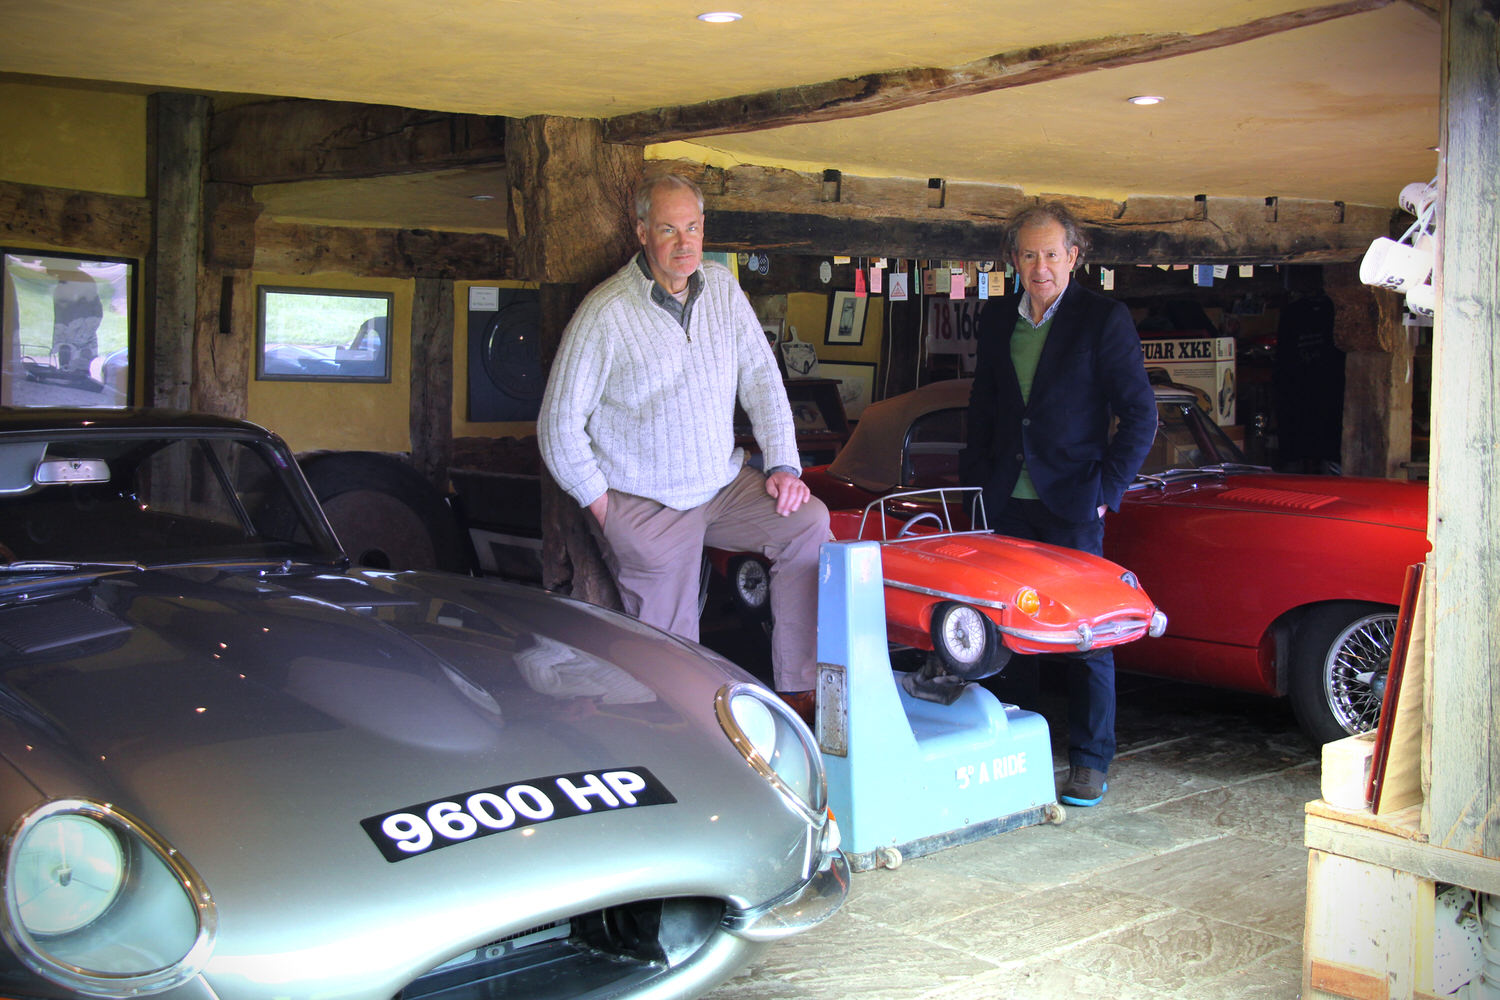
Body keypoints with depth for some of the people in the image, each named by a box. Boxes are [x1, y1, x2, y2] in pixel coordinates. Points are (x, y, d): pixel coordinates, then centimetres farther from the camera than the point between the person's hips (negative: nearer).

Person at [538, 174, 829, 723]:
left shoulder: (721, 286, 4)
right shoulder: (604, 314, -13)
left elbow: (761, 377, 7)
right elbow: (560, 426, -10)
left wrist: (783, 465, -3)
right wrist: (605, 511, -12)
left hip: (722, 481, 5)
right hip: (643, 503, -4)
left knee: (809, 522, -15)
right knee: (669, 655, -9)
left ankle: (798, 694, -11)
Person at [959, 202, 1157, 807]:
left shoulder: (1104, 319, -3)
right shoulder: (995, 321, 11)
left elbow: (1139, 415, -4)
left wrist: (1105, 490, -9)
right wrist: (975, 481, 10)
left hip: (1072, 504, -4)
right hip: (1006, 501, 4)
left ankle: (1090, 763, 10)